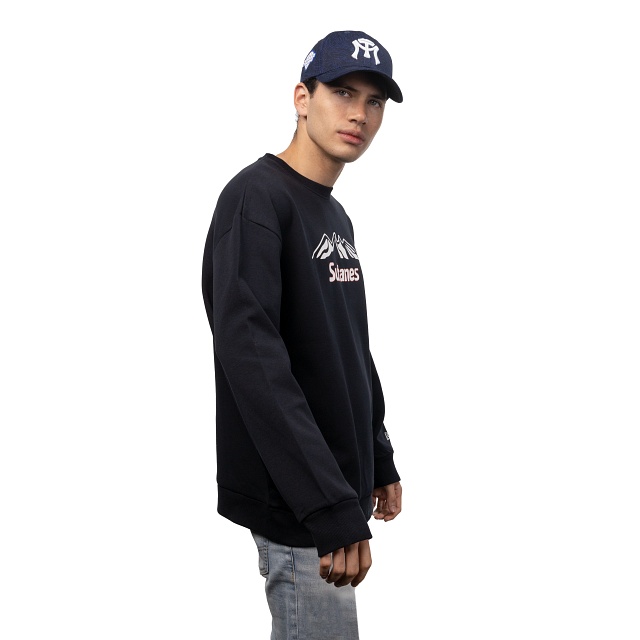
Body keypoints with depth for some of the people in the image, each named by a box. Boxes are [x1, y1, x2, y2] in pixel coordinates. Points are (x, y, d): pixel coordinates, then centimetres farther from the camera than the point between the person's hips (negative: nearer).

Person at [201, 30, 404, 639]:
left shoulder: (337, 218, 15)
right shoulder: (256, 197, -14)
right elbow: (250, 356, -26)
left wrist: (378, 460, 21)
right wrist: (332, 509, -30)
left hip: (342, 490, 9)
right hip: (298, 512, -9)